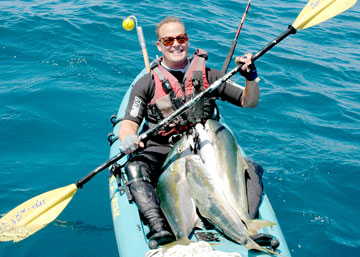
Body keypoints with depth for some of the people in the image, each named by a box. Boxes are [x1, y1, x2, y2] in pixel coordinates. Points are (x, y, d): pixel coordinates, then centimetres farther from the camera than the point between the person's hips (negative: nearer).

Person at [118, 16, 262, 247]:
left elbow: (249, 102, 9)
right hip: (161, 150, -1)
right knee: (135, 169, -33)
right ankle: (159, 228, -44)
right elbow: (129, 123, -2)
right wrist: (128, 138, -26)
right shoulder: (147, 83, 5)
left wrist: (251, 77, -12)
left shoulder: (208, 76, 9)